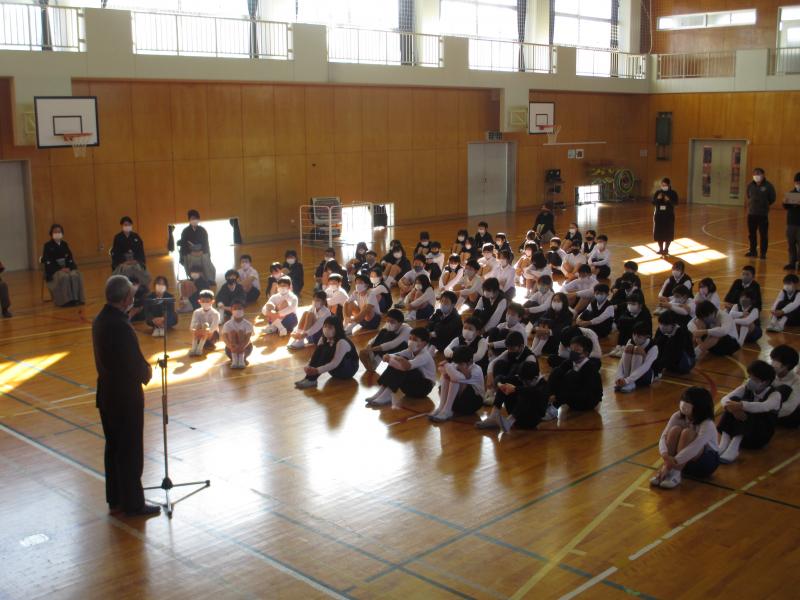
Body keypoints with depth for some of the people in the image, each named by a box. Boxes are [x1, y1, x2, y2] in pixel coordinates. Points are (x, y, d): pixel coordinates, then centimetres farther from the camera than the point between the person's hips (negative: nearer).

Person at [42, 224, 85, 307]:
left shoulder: (64, 244, 13)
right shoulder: (48, 246, -2)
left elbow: (70, 258, 10)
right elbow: (48, 261, -9)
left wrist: (69, 268, -12)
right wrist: (60, 269, -20)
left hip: (66, 268, 4)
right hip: (54, 269, -4)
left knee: (76, 275, -26)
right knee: (64, 277, -35)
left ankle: (76, 298, -21)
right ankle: (66, 300, -30)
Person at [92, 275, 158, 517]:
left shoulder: (100, 320, 3)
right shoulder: (121, 326, -26)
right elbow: (136, 363, -23)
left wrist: (142, 368, 3)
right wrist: (146, 371, -2)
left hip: (107, 394, 9)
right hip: (126, 397, -9)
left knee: (113, 448, 19)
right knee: (131, 452, 4)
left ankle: (115, 498, 31)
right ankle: (133, 503, 14)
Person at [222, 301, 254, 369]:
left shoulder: (248, 324, -9)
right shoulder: (227, 325, -7)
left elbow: (248, 338, -22)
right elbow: (224, 337, -20)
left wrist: (242, 347, -43)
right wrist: (231, 346, -42)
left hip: (244, 349, -1)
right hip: (231, 350, 1)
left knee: (241, 332, -23)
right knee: (232, 332, -22)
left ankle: (242, 358, -32)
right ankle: (234, 359, -34)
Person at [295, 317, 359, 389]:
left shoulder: (342, 342, -26)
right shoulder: (323, 339, -4)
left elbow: (335, 363, -33)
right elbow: (316, 355, -6)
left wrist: (317, 370, -42)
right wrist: (308, 367, -27)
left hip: (349, 369, -7)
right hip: (336, 370, 7)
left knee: (327, 351, -30)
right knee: (319, 349, -15)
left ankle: (311, 380, -31)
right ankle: (309, 377, -22)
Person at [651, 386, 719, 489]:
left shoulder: (707, 425, -27)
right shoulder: (678, 416, -11)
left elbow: (695, 447, -40)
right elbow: (664, 436, -20)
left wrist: (673, 462, -47)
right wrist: (665, 454, -41)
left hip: (707, 461, -5)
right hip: (684, 461, 5)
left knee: (687, 433, -31)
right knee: (675, 430, -25)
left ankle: (676, 473, -31)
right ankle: (665, 471, -28)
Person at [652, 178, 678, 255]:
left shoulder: (673, 193, -5)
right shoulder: (658, 193, 2)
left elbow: (676, 203, -12)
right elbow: (653, 203, -1)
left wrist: (669, 200, -28)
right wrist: (658, 199, -20)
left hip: (669, 216, -2)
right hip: (659, 215, 2)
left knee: (668, 233, 2)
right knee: (659, 232, 4)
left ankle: (666, 249, 14)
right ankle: (660, 249, 17)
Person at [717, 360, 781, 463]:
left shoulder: (775, 395, -14)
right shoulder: (747, 388, 0)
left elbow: (764, 407, -38)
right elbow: (725, 399, -14)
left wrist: (741, 405, -50)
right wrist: (729, 406, -37)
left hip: (760, 435, -4)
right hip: (739, 431, 4)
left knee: (751, 412, -31)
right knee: (733, 401, -20)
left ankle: (733, 448, -39)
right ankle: (724, 443, -32)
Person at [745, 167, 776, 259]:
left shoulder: (768, 186, -8)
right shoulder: (750, 185, 3)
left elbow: (772, 199, 1)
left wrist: (764, 205, 0)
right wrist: (751, 205, 10)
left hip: (763, 214, -4)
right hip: (751, 213, 4)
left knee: (763, 234, 0)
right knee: (751, 234, 12)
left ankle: (763, 253, 8)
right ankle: (753, 251, 25)